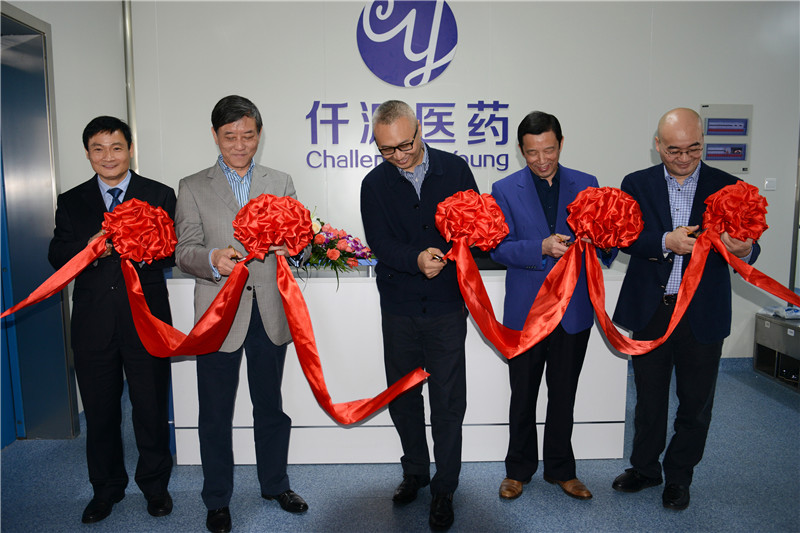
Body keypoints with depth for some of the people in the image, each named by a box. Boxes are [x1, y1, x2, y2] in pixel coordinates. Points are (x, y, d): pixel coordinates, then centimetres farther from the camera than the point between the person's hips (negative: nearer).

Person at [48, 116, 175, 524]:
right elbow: (56, 256, 7)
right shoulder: (70, 202, 11)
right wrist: (87, 248, -14)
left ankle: (155, 485, 27)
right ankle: (106, 488, 32)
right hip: (93, 322, 2)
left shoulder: (160, 196, 5)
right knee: (99, 410, 13)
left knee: (151, 407, 7)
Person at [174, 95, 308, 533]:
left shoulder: (280, 182, 9)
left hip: (269, 312, 2)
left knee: (270, 406, 16)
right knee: (215, 414, 10)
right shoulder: (192, 188, 4)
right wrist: (213, 259, -26)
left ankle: (275, 484, 36)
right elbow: (185, 251, -4)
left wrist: (289, 246, -22)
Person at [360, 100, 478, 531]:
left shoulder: (455, 169, 0)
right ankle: (415, 471, 38)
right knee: (402, 396, 15)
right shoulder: (374, 184, 1)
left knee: (448, 402, 5)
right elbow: (379, 244, -8)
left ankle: (444, 488, 24)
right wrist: (416, 259, -27)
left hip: (447, 306, -1)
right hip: (399, 309, 2)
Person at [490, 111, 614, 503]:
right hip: (525, 311, -1)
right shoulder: (505, 189, -1)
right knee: (523, 395, 12)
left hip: (573, 310, 2)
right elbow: (499, 248, -8)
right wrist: (542, 247, -23)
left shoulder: (586, 185, 4)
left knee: (564, 395, 14)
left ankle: (561, 469, 33)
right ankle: (518, 469, 31)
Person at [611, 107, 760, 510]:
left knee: (695, 402, 11)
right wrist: (666, 241, -28)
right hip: (650, 309, 0)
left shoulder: (727, 187, 0)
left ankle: (679, 476, 33)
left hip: (702, 312, 0)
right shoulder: (637, 184, 0)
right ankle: (645, 468, 36)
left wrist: (744, 250, -28)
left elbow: (745, 246, -5)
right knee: (649, 396, 16)